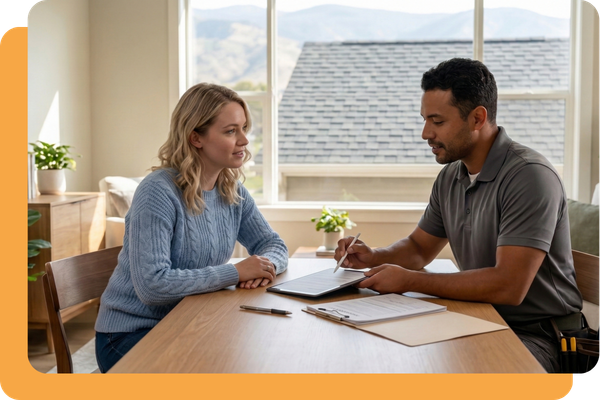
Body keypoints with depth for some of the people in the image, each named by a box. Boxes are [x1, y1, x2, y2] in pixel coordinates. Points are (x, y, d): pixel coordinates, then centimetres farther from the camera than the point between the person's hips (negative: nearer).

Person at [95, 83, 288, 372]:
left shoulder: (233, 193, 2)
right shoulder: (158, 192, -21)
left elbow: (274, 246, 11)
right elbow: (152, 285, -29)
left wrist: (266, 264, -14)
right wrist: (235, 272, -25)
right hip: (131, 334, -6)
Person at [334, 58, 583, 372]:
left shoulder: (529, 176, -20)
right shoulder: (450, 177, 6)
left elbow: (509, 286, -29)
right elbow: (419, 247, 20)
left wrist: (409, 280, -23)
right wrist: (373, 258, -2)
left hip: (536, 334, -7)